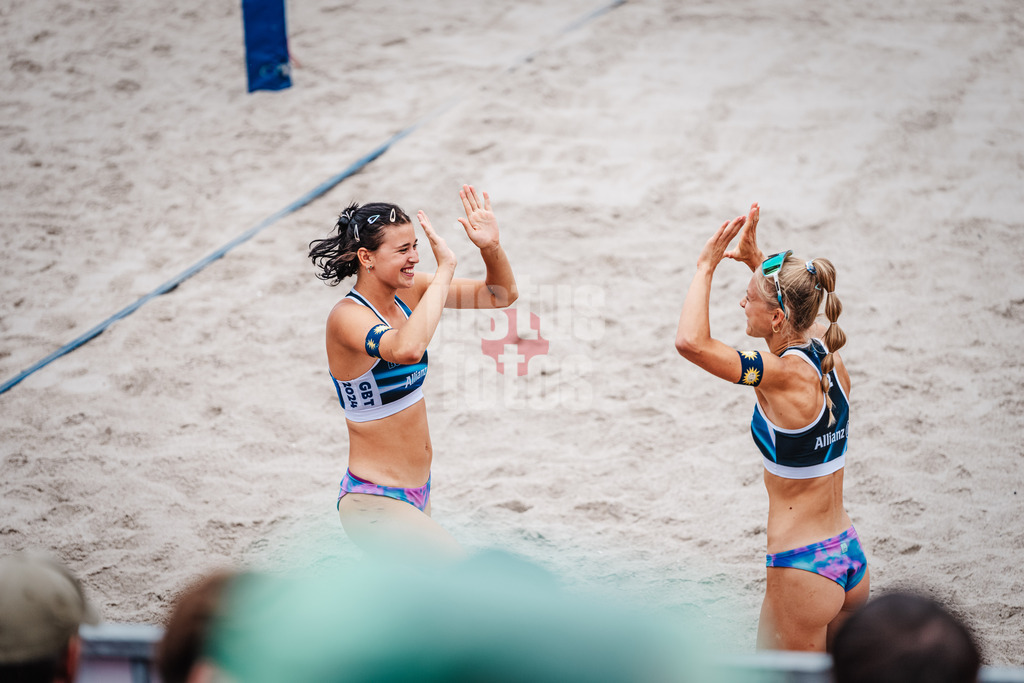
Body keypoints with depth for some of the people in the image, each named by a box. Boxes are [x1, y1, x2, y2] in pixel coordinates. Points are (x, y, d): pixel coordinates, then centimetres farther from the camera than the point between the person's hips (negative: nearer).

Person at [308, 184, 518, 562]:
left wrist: (491, 246, -13)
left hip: (417, 491, 9)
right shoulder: (347, 316, -21)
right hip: (372, 500, -9)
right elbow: (407, 348, -43)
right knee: (450, 560, -28)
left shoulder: (407, 291, 1)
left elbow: (501, 295, 6)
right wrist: (445, 269, -36)